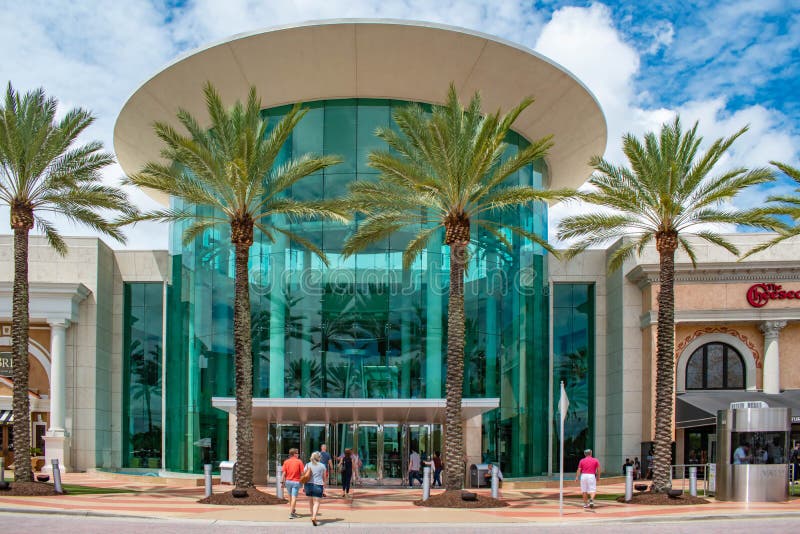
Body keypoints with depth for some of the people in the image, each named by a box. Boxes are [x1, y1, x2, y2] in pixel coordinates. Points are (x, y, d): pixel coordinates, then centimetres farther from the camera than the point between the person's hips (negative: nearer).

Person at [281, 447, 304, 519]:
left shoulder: (286, 462, -1)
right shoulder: (299, 461, -8)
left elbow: (284, 473, -3)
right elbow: (302, 473, -8)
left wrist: (282, 482, 3)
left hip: (288, 481, 4)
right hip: (296, 482, -4)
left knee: (290, 497, 20)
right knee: (294, 498, -2)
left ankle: (292, 510, 36)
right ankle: (291, 513, -9)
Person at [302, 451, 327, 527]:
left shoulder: (308, 465, 4)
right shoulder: (322, 466, 0)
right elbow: (324, 477, 8)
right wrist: (324, 483, 26)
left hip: (308, 484, 3)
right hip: (318, 485, -3)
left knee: (310, 501, 18)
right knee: (316, 502, -3)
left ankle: (313, 516, 29)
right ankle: (314, 517, -21)